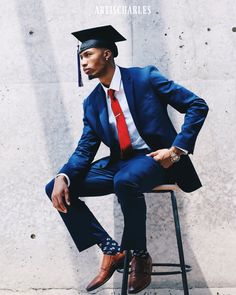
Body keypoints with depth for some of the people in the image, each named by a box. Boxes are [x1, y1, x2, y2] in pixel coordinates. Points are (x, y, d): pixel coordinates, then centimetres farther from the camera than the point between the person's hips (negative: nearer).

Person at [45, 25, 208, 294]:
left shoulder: (146, 77, -6)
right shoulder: (92, 103, 8)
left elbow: (197, 106, -7)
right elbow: (85, 149, 4)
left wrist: (177, 149, -16)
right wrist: (63, 176, -16)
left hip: (154, 158, -6)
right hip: (119, 162, 6)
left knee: (125, 181, -40)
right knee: (56, 188, -8)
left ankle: (139, 256, -16)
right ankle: (111, 249, -7)